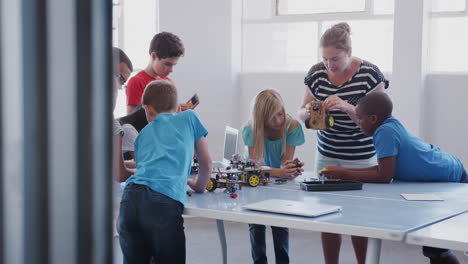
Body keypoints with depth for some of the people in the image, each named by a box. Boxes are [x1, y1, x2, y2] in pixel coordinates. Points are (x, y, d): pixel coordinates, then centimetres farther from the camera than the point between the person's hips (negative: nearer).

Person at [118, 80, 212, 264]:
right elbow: (206, 163, 26)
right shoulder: (189, 118, 21)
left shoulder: (143, 133, 29)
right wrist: (199, 185, 45)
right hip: (166, 199, -4)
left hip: (131, 196, 4)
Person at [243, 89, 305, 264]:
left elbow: (286, 161, -23)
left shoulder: (292, 126, -22)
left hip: (281, 183, 0)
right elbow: (254, 164, -29)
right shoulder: (251, 129, -23)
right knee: (256, 223, -11)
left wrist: (290, 169, -48)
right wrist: (280, 172, -47)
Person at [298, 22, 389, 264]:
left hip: (361, 159, -3)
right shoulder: (317, 73, -2)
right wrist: (308, 111, -17)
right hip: (326, 155, 3)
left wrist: (347, 107, -30)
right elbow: (302, 112, 7)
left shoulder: (370, 74, -13)